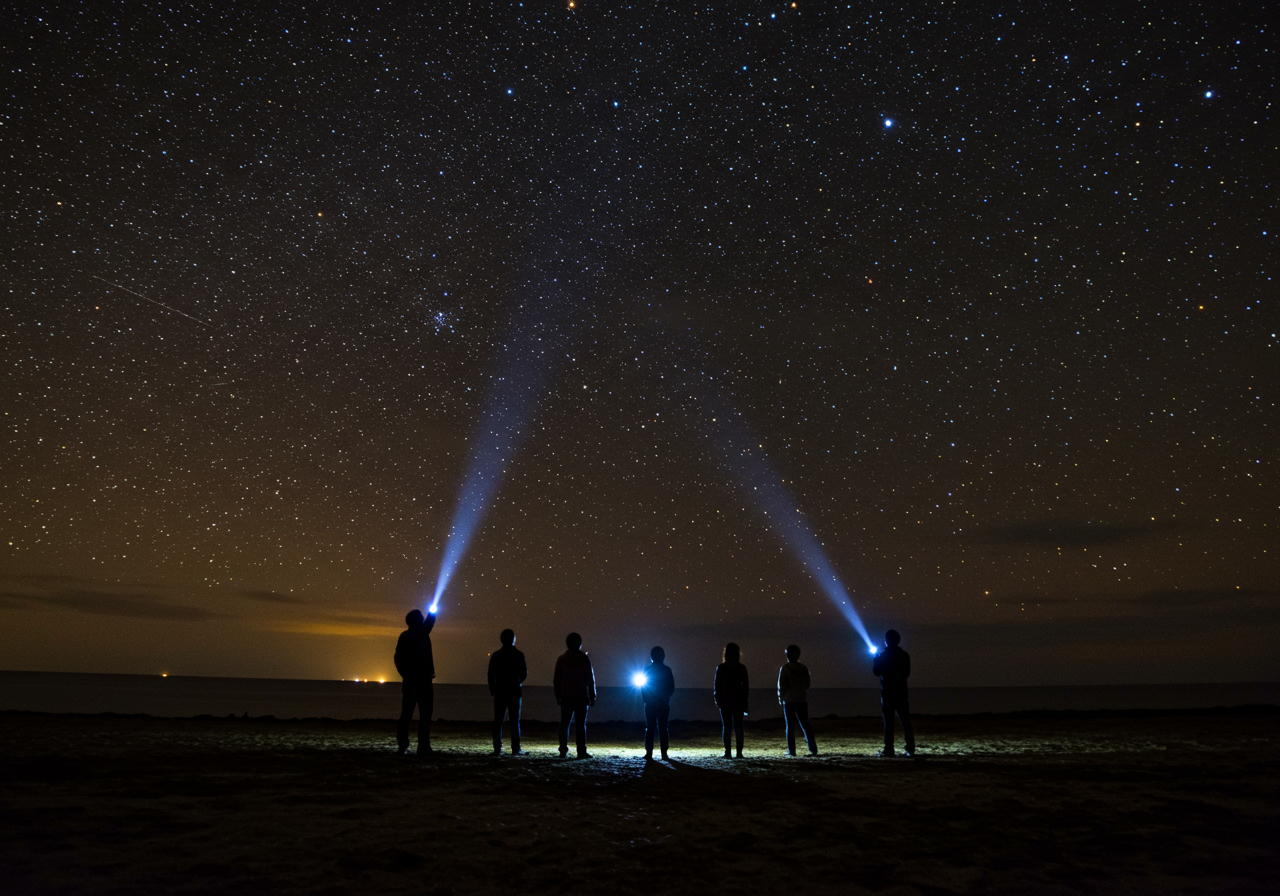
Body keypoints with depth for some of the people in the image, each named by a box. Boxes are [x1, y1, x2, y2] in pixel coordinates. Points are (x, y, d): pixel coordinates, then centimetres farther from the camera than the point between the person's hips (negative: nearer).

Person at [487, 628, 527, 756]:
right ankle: (515, 749, 1)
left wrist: (492, 689, 12)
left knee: (498, 720, 5)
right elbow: (523, 674, -4)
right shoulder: (519, 655, -5)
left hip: (499, 692, 2)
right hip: (514, 691, -2)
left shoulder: (496, 655, 1)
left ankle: (497, 749, 0)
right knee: (515, 721, 4)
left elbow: (491, 674, 1)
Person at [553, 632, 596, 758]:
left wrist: (557, 696, 15)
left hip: (566, 696, 3)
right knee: (581, 723, -1)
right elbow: (590, 679, -1)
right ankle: (581, 751, -4)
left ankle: (563, 750, 3)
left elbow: (557, 680, 9)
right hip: (581, 696, -2)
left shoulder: (562, 659, 7)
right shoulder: (584, 659, -2)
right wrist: (592, 696, 5)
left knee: (564, 723, 8)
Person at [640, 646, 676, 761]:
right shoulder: (666, 670, -3)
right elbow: (672, 688, 2)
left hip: (650, 704, 0)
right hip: (663, 704, 0)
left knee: (649, 727, 3)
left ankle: (649, 752, -4)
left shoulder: (647, 669, -3)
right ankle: (664, 753, 3)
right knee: (663, 727, 6)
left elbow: (643, 687, 0)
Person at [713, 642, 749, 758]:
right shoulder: (742, 668, 0)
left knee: (726, 727, 3)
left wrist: (717, 699, 8)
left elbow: (717, 685, -2)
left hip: (725, 702, -2)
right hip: (738, 701, 2)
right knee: (738, 727, 5)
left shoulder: (720, 668, -5)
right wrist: (745, 702, 9)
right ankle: (739, 752, 1)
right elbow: (746, 685, 3)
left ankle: (728, 752, -2)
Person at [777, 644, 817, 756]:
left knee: (790, 726, 3)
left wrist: (780, 698, 8)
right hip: (802, 700, 3)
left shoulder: (784, 669, -10)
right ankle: (813, 749, 1)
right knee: (805, 724, 8)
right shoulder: (804, 668, 2)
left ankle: (791, 750, 2)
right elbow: (808, 684, 10)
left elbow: (782, 686, -7)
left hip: (789, 700, -3)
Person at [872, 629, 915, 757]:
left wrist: (875, 661, 14)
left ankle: (889, 749, -4)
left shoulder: (882, 655, -7)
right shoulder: (904, 655, 4)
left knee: (888, 721, -1)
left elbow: (876, 671, -2)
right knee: (905, 720, 6)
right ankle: (910, 749, 3)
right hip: (901, 690, 3)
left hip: (887, 691, -3)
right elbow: (907, 672, 13)